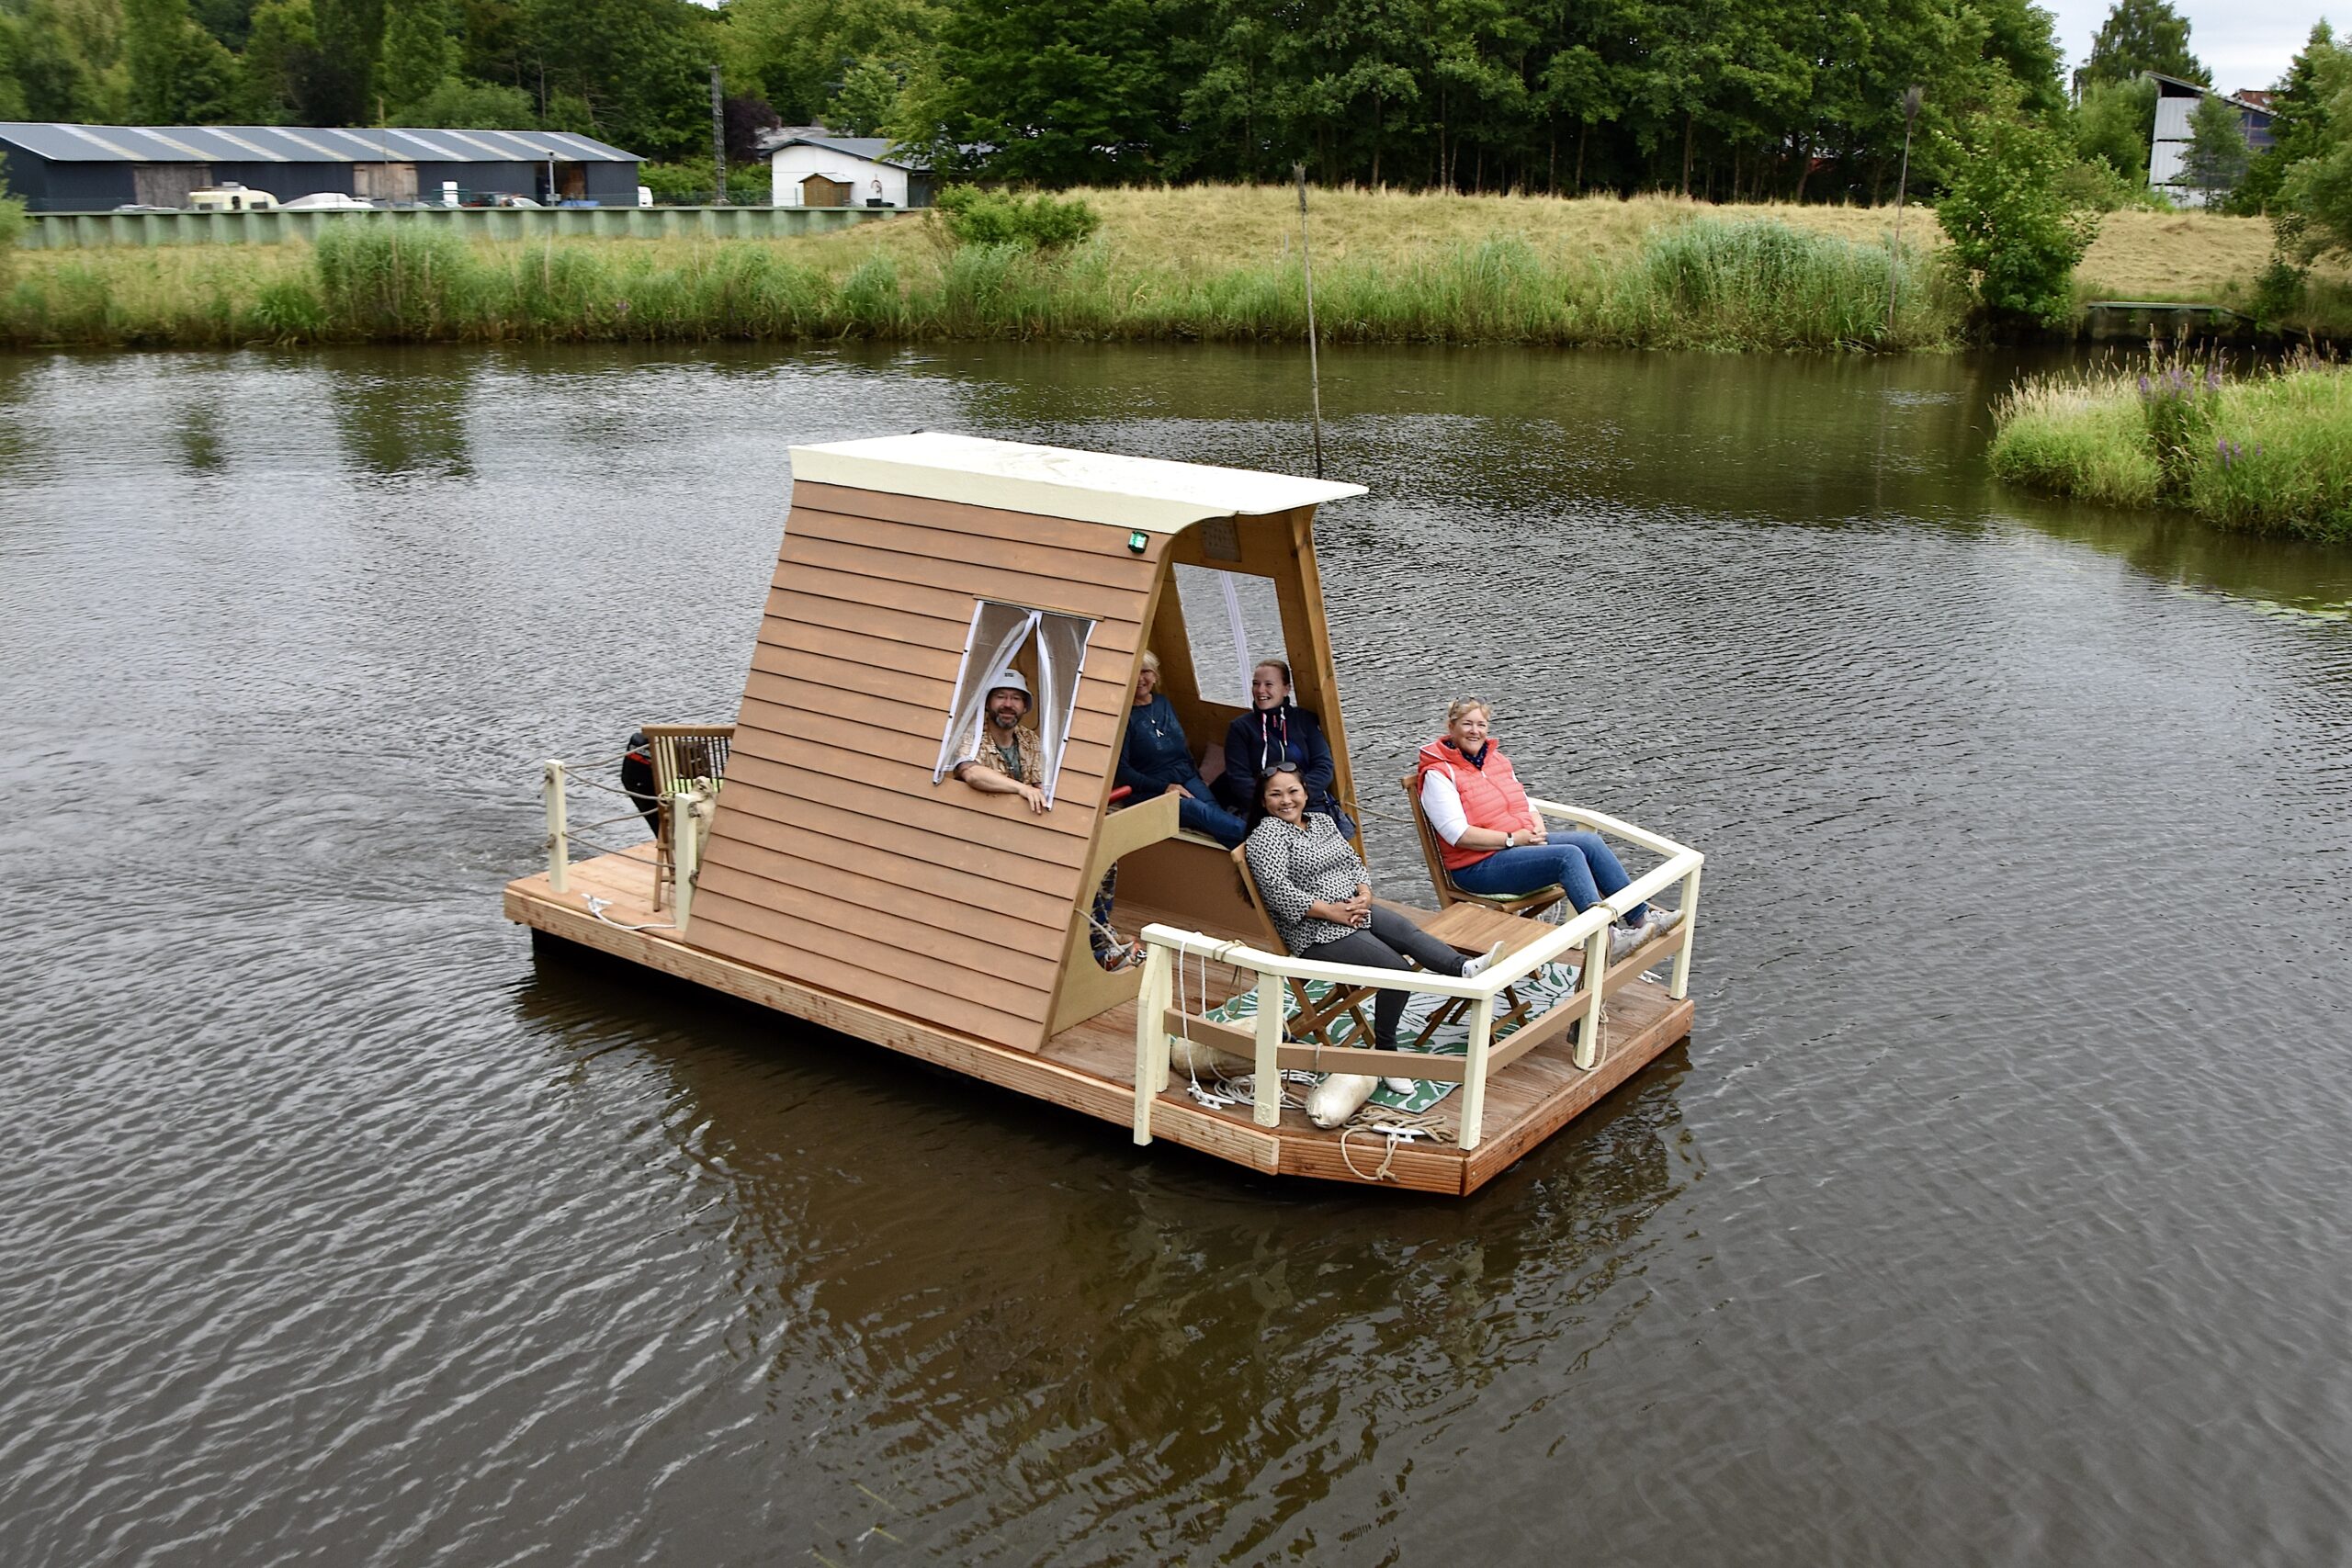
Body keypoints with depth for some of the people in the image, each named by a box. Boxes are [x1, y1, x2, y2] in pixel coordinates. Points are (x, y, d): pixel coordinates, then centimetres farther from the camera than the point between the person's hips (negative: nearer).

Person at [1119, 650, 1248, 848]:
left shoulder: (1163, 703, 16)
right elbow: (1122, 770, -9)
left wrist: (1198, 778, 10)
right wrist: (1163, 787, -15)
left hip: (1186, 778, 6)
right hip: (1151, 791, -6)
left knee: (1213, 809, -28)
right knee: (1198, 810, -35)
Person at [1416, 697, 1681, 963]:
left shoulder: (1496, 759, 15)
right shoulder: (1439, 774, -10)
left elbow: (1526, 805, 20)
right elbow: (1459, 835, -19)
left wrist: (1538, 831, -2)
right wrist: (1513, 839, -18)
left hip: (1522, 841, 8)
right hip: (1478, 866, -8)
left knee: (1590, 841, -11)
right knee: (1569, 855, -26)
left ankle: (1640, 914, -6)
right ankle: (1604, 940, -32)